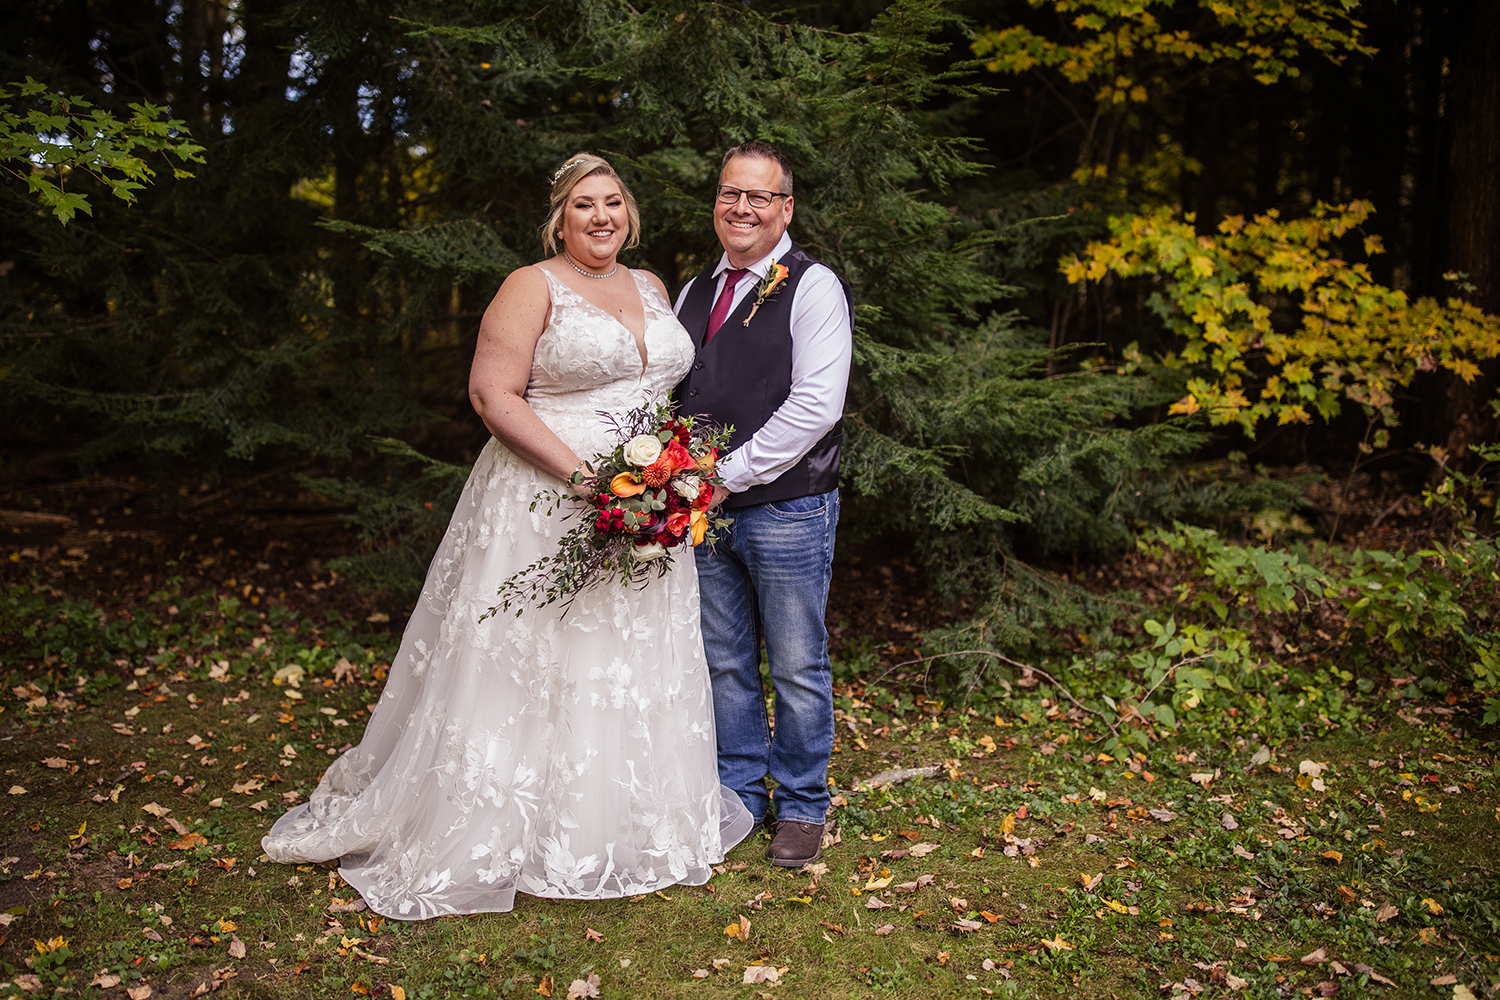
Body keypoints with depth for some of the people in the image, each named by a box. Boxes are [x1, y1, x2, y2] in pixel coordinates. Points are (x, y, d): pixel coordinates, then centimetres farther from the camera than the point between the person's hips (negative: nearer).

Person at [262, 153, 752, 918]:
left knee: (636, 669, 14)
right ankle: (497, 830, 15)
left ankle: (628, 822, 30)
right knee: (527, 666, 0)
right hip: (547, 503, -6)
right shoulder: (532, 288, -6)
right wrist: (583, 473, -21)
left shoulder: (650, 289, 14)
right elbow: (493, 396, -14)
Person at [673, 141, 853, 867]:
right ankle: (738, 797, 29)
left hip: (787, 508, -6)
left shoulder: (813, 287, -7)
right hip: (704, 508, 6)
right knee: (725, 664, 14)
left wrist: (731, 474, -16)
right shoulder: (694, 293, 15)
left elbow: (816, 404, -17)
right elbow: (669, 390, 18)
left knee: (797, 669, 5)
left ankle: (801, 808, 21)